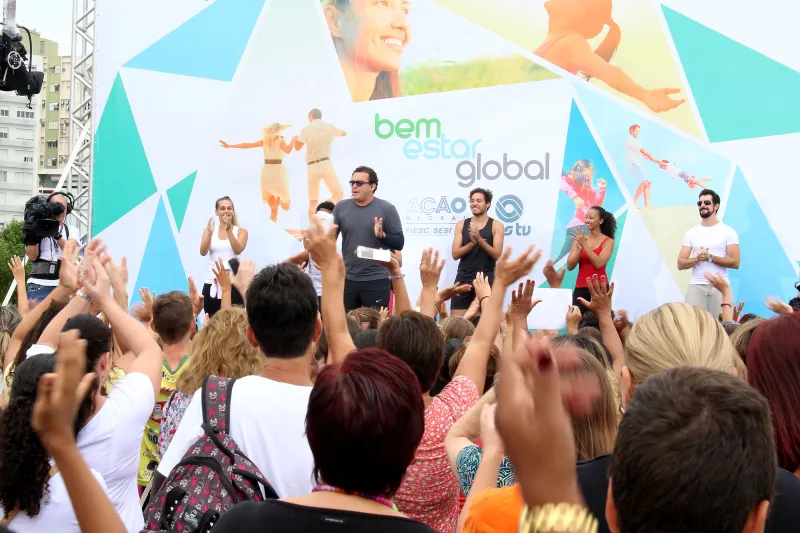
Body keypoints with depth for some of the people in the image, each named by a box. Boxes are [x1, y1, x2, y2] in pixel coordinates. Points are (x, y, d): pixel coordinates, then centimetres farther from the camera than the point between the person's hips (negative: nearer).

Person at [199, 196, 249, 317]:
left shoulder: (241, 231, 4)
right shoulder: (209, 230, 7)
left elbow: (238, 250, -14)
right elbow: (203, 252, -7)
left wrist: (229, 231, -26)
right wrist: (210, 233, -23)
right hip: (212, 282, 2)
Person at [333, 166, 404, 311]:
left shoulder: (386, 209, -4)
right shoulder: (341, 207, 4)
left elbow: (399, 243, -5)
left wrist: (382, 235, -22)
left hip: (377, 281, -3)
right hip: (347, 279, 3)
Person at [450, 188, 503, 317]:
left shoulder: (496, 225, 1)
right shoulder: (461, 224, 8)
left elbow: (497, 255, -7)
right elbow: (455, 254, 0)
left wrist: (479, 239, -19)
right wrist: (472, 242, -16)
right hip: (463, 278, 2)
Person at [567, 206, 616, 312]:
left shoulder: (608, 241, 0)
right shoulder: (579, 239, 7)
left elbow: (599, 263, -14)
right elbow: (570, 266, 1)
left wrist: (585, 245, -15)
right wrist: (580, 248, -12)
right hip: (580, 288, 2)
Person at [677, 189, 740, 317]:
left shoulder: (728, 232, 3)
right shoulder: (691, 233, 10)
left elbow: (735, 262, -5)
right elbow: (680, 264, 6)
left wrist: (710, 257, -13)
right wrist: (697, 259, -13)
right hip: (696, 286, 2)